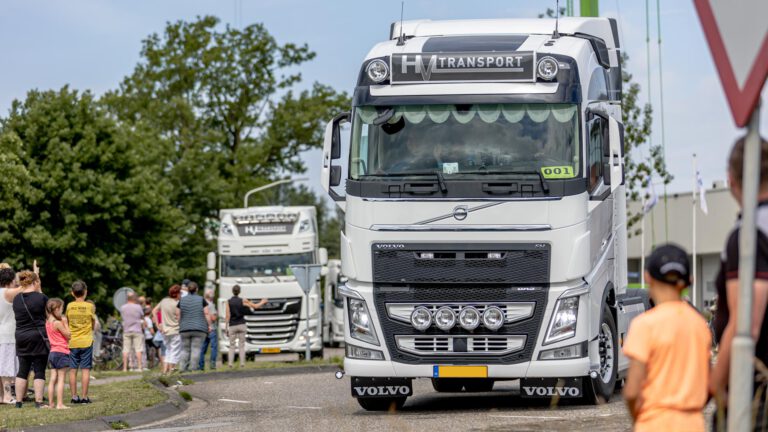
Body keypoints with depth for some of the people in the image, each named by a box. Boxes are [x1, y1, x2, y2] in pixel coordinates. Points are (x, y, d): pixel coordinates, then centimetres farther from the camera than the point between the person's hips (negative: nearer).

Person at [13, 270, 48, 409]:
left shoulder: (16, 299, 3)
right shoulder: (41, 297, -11)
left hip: (21, 336, 5)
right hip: (38, 337, -5)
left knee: (22, 370, 10)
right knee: (39, 371, 0)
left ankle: (19, 401, 10)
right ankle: (38, 401, -3)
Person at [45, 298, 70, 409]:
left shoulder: (48, 322, 9)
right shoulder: (58, 323, -15)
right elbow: (68, 335, -10)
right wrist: (65, 323, -4)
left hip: (52, 353, 8)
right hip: (61, 352, -8)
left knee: (53, 379, 9)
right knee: (61, 379, -6)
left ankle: (51, 403, 9)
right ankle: (60, 404, -8)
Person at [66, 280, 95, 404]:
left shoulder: (69, 306, -1)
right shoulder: (90, 306, -5)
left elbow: (67, 322, 7)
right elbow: (93, 325, 2)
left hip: (72, 342, 2)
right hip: (86, 342, -2)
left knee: (72, 370, 6)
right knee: (85, 369, 0)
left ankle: (74, 396, 6)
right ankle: (84, 397, -2)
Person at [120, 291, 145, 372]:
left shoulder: (122, 308, 0)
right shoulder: (138, 307, -6)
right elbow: (142, 317, 6)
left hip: (126, 331, 2)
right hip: (137, 330, -2)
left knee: (125, 350, 3)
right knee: (138, 349, -1)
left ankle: (125, 368, 3)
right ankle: (139, 366, -4)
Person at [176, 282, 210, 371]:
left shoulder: (181, 301, 5)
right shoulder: (201, 300, -1)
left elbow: (178, 315, 3)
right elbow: (206, 314, -4)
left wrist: (179, 326, 11)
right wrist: (209, 325, 4)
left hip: (185, 329, 2)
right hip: (199, 329, -2)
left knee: (185, 350, 8)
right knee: (196, 350, -3)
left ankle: (182, 368, -1)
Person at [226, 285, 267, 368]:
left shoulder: (228, 302, -2)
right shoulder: (243, 301, -2)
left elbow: (228, 316, -5)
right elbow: (255, 306, 5)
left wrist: (226, 328, -1)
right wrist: (262, 302, 26)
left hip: (232, 326, 0)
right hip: (241, 325, 0)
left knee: (232, 346, 4)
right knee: (241, 345, 5)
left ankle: (230, 363, -7)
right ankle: (242, 363, -3)